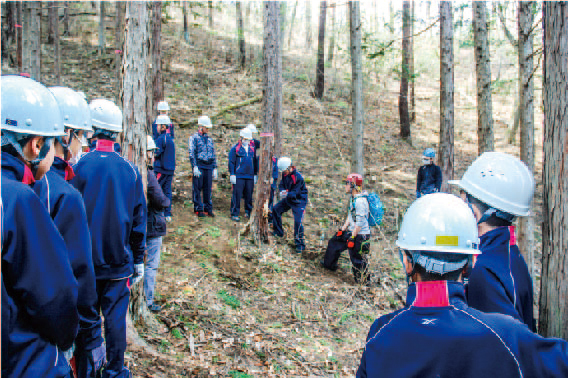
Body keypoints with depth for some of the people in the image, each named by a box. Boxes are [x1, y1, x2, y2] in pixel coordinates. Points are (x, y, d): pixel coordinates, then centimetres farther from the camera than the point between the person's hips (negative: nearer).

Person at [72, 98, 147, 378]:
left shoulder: (79, 166, -12)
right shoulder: (130, 170, -3)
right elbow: (139, 220, 2)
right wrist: (138, 260, 11)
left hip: (85, 261, -1)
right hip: (119, 261, 1)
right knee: (115, 317, 11)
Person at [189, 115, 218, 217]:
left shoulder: (209, 139, 18)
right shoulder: (194, 138, 1)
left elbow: (213, 154, 20)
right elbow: (192, 153, -6)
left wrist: (214, 168, 13)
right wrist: (195, 167, -14)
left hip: (209, 167, 5)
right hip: (199, 166, -5)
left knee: (208, 189, 6)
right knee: (197, 188, -2)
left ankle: (208, 209, 12)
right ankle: (198, 209, 4)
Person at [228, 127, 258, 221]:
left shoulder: (252, 148, 14)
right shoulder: (235, 148, -1)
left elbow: (255, 162, 20)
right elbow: (231, 162, -2)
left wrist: (255, 174, 17)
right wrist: (232, 174, -7)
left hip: (250, 176, 4)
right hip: (238, 177, -4)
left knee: (249, 195, 8)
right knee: (237, 195, -4)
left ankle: (248, 212, 20)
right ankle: (234, 214, 2)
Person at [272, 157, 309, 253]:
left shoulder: (298, 177, -27)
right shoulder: (285, 174, -2)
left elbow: (295, 193, -27)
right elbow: (281, 184, 2)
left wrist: (287, 194, -47)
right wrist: (282, 191, -22)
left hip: (299, 200, -8)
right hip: (288, 199, 8)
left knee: (298, 221, -19)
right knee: (276, 209, 9)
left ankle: (300, 244, -9)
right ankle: (278, 232, 27)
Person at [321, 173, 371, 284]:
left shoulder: (360, 201, -25)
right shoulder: (353, 198, 7)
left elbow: (360, 222, -24)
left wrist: (352, 237, -21)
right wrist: (343, 228, 16)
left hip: (360, 234, -10)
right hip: (352, 231, 10)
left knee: (357, 258, -1)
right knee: (334, 242, 22)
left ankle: (363, 280, 16)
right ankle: (329, 264, 42)